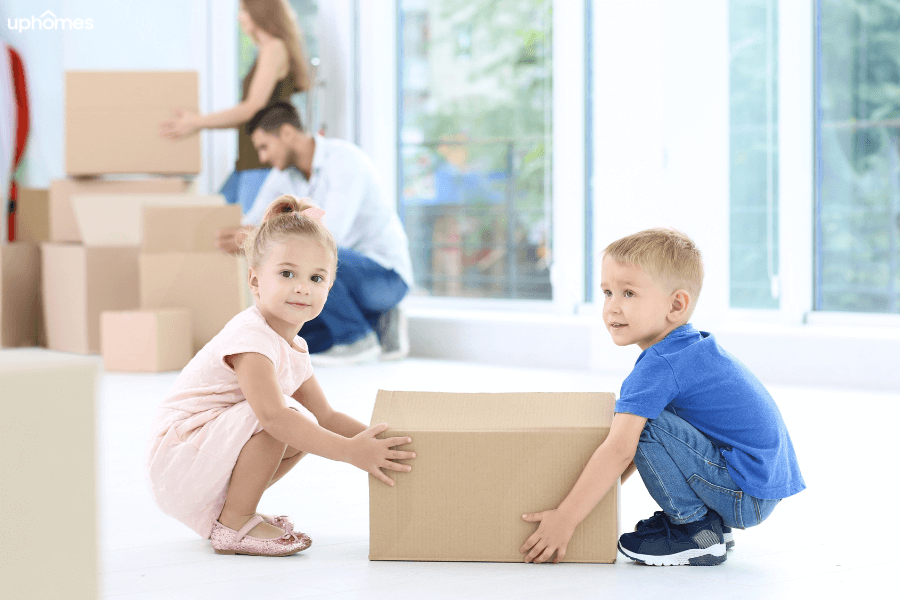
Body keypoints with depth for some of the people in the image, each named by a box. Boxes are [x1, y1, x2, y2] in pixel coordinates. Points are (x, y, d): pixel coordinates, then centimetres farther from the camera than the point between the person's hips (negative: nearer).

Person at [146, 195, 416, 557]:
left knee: (306, 427, 8)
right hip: (176, 460, -10)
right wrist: (350, 451, -34)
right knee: (282, 411, -25)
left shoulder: (293, 347, 9)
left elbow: (325, 416, 13)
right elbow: (273, 416, -34)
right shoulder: (251, 337, -22)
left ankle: (217, 512, 12)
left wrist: (375, 439, -2)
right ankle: (233, 526, -14)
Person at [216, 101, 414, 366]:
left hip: (385, 276, -8)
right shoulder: (284, 173, 3)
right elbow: (250, 226, 7)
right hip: (350, 280, 8)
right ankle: (379, 327, 7)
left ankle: (357, 338, -14)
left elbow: (331, 237, -34)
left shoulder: (346, 160, -23)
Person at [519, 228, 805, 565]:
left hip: (746, 496, -10)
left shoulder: (657, 367, -18)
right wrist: (609, 484, 27)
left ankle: (695, 533, -6)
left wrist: (564, 519, -22)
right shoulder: (692, 349, 13)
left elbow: (619, 451, -25)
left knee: (644, 423, -20)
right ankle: (711, 523, 17)